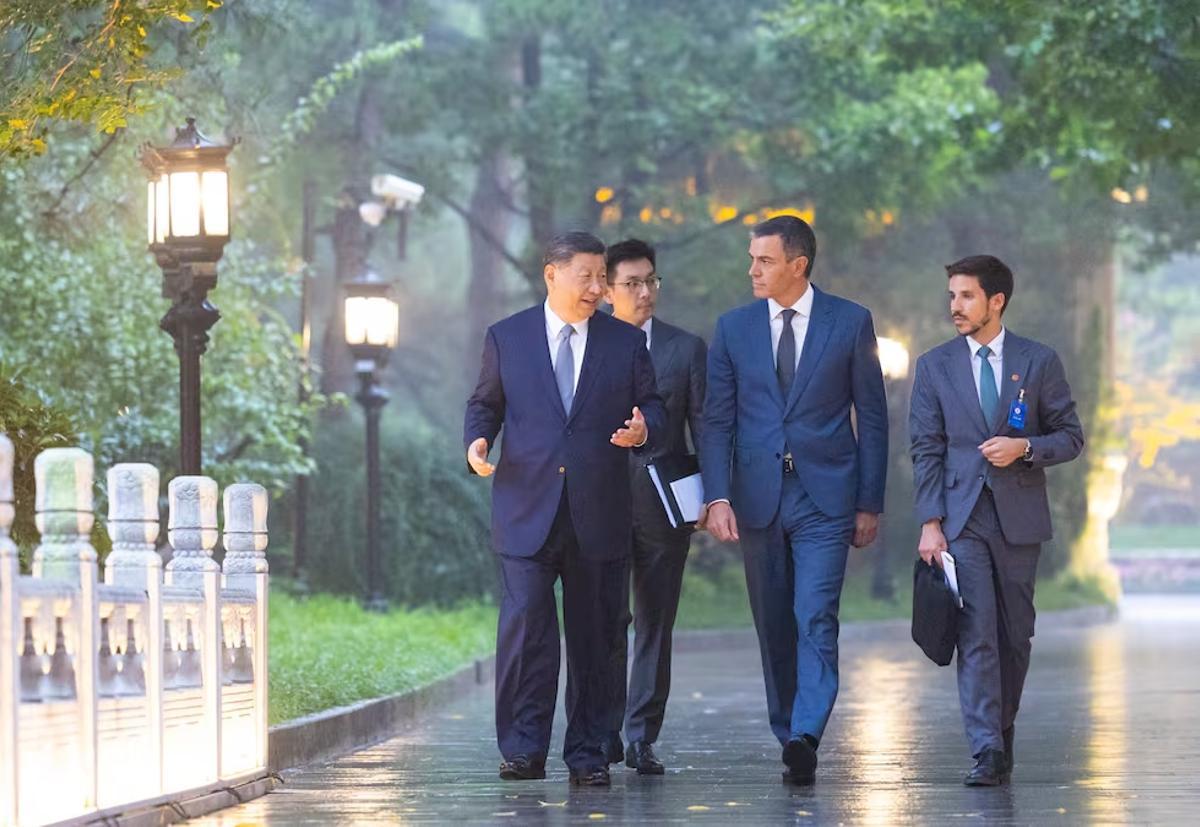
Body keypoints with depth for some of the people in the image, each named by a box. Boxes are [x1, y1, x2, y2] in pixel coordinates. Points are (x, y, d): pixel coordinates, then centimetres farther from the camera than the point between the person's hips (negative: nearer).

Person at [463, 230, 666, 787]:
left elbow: (653, 408, 11)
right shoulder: (506, 338, 8)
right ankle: (523, 750, -6)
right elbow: (484, 404, 15)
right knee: (525, 626, -11)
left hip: (600, 514, 1)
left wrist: (643, 430, -12)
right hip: (526, 509, -1)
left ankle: (587, 753, 12)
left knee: (594, 635, 5)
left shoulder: (626, 343, 9)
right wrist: (476, 442, -6)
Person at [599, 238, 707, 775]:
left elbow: (704, 427, 7)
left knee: (655, 625, 4)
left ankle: (642, 738, 8)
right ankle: (606, 733, 2)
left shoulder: (686, 349, 8)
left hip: (664, 505, 1)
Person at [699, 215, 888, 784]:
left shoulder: (850, 323, 2)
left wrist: (870, 502, 1)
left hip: (824, 497, -3)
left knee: (816, 618, -16)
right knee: (774, 628, 7)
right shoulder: (733, 328, 7)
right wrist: (717, 497, -6)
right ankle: (789, 739, 16)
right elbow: (717, 420, 5)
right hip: (758, 497, 3)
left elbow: (871, 416, 4)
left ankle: (806, 735, -24)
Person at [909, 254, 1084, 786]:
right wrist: (930, 522, -4)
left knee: (1015, 634, 6)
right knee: (976, 633, -10)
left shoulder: (1039, 362, 4)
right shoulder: (935, 366, 6)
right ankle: (987, 752, -14)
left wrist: (1024, 447, -14)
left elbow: (1070, 437, 6)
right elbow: (926, 449, 4)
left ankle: (1002, 731, 24)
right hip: (962, 517, -1)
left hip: (1019, 517, 1)